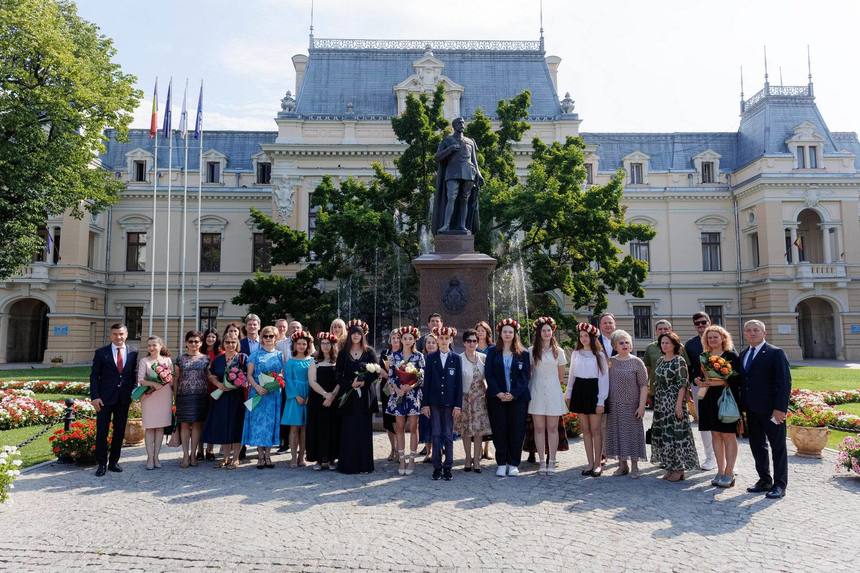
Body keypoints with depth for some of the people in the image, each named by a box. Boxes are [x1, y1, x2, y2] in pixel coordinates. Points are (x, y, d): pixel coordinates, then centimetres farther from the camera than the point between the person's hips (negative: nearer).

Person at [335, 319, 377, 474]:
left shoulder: (369, 352, 5)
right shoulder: (343, 353, 6)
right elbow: (338, 374, 2)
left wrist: (364, 381, -15)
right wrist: (350, 383, -13)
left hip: (364, 395, 0)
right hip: (348, 395, 0)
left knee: (364, 429, 1)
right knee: (348, 429, 0)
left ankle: (364, 464, 7)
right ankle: (348, 464, 6)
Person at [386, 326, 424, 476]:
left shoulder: (419, 356, 1)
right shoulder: (394, 355, 5)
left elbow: (422, 377, -1)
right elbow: (390, 376, 4)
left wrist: (411, 386, -17)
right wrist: (397, 389, -11)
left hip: (414, 394, -1)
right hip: (398, 394, 1)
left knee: (413, 427, 1)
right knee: (399, 427, 4)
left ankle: (412, 459, 9)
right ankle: (401, 459, 12)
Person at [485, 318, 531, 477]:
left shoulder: (523, 354, 5)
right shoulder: (492, 352, 6)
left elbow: (526, 375, 0)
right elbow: (488, 374, 0)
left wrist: (514, 394, -12)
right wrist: (498, 393, -11)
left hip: (518, 397, 0)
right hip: (496, 397, 0)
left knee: (517, 431, 0)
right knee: (499, 430, 2)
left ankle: (514, 464, 10)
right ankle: (501, 464, 11)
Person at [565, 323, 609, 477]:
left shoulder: (599, 355, -4)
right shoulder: (575, 354, 7)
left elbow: (604, 378, -5)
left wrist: (601, 401, -10)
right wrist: (568, 394, 10)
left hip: (594, 391, -4)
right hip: (579, 391, 4)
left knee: (595, 430, -1)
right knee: (585, 430, 8)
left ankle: (597, 464, 10)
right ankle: (590, 463, 15)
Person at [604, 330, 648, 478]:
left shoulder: (637, 362, -5)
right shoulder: (610, 362, 4)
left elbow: (644, 385, -6)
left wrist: (642, 405, -12)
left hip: (631, 405, -3)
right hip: (614, 406, 3)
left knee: (632, 433, 3)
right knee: (617, 433, 8)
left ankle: (634, 466, 16)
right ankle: (622, 465, 22)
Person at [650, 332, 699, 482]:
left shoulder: (679, 361, -9)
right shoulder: (660, 361, 12)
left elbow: (682, 384, -14)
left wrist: (679, 404, -19)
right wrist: (654, 400, 13)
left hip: (674, 403, -7)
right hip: (660, 403, 8)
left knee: (676, 432, -4)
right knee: (662, 434, 9)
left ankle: (679, 469, 5)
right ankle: (670, 467, 19)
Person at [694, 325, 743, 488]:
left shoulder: (731, 355, -5)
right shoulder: (703, 357, 11)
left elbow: (739, 378, -11)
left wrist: (722, 382, -21)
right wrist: (698, 381, -3)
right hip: (709, 400, 5)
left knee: (728, 436, 0)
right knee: (715, 435, 9)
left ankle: (729, 473, 6)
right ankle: (720, 471, 17)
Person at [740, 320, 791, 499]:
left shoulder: (776, 353, -8)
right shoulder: (743, 355, 13)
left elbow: (784, 382, -13)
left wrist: (780, 408, -19)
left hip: (771, 409, -7)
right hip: (751, 410, 7)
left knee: (778, 447, 5)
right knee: (757, 445, 13)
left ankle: (780, 485, 13)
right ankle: (764, 480, 26)